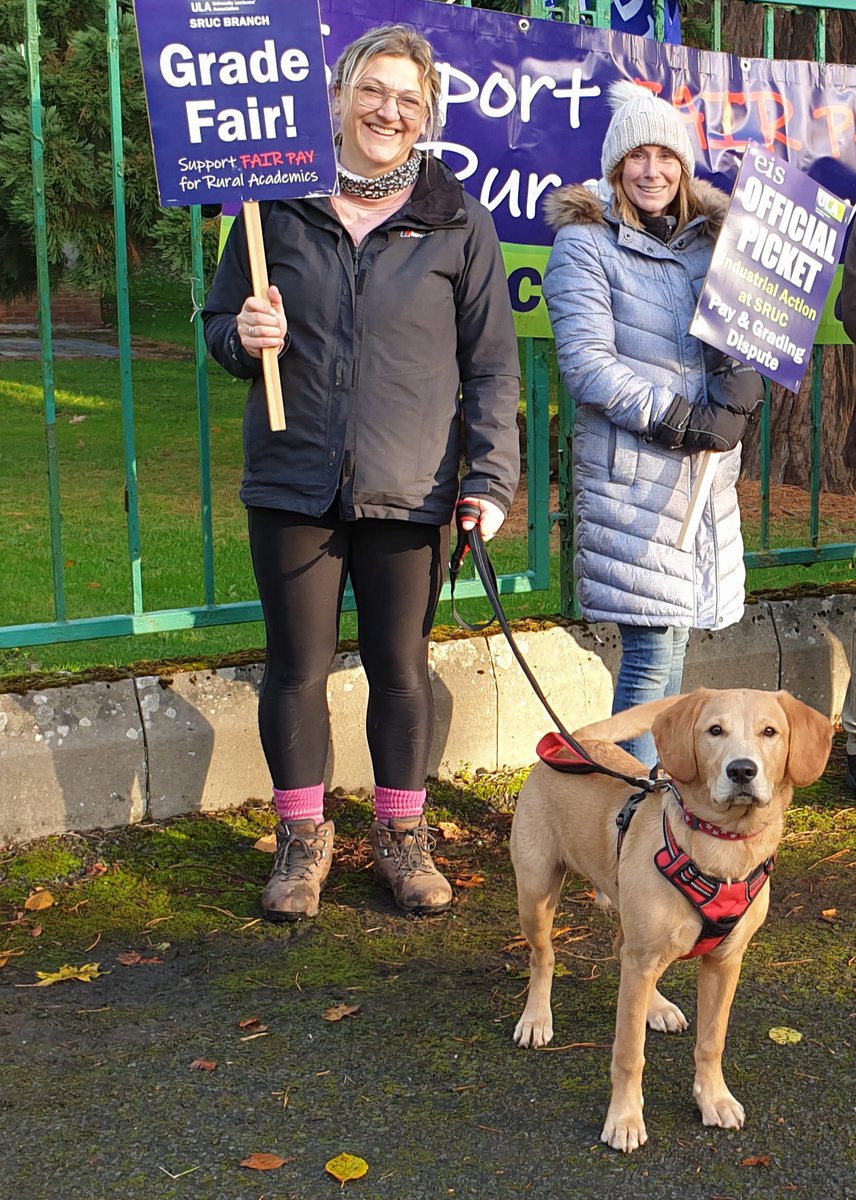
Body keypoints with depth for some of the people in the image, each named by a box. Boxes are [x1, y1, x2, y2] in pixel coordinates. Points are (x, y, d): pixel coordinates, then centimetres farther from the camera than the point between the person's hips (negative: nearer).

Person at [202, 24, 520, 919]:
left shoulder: (459, 226, 2)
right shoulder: (276, 208, 5)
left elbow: (492, 367, 3)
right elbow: (218, 322, 12)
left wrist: (490, 477, -6)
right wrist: (244, 337, -11)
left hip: (409, 492, -1)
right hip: (292, 482, 1)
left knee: (401, 671, 10)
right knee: (296, 668, 8)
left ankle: (401, 834, 28)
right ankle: (302, 838, 25)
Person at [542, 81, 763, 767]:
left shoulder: (709, 240, 16)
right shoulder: (585, 244, 0)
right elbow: (587, 364, -11)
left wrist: (737, 398, -8)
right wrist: (683, 420, -14)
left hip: (707, 470, 6)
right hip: (631, 468, -5)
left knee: (673, 639, 10)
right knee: (652, 648, -7)